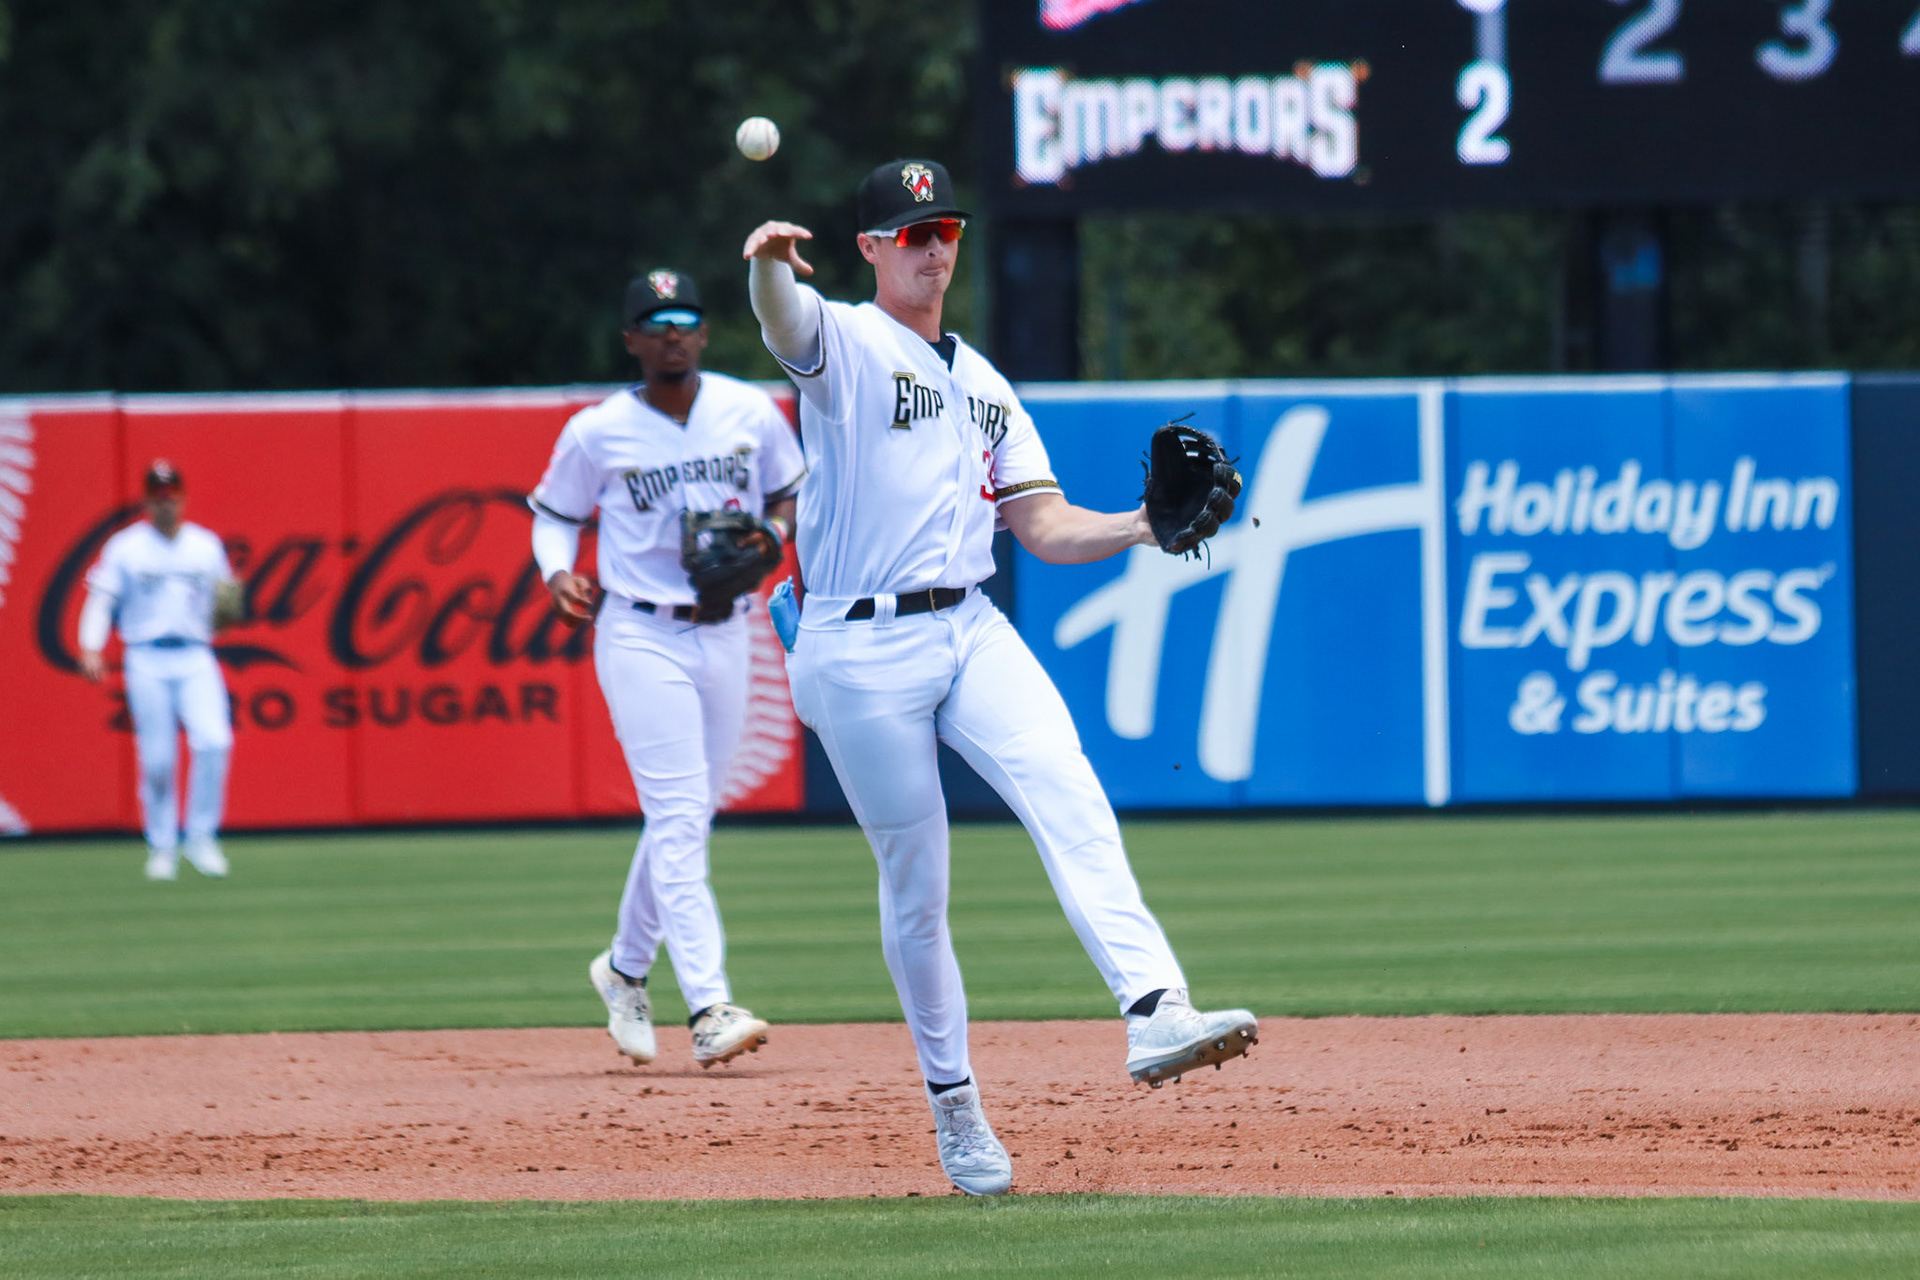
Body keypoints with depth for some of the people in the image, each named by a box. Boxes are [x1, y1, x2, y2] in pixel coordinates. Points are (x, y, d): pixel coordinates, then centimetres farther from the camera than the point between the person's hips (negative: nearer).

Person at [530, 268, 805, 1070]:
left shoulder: (753, 415, 4)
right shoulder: (597, 433, -3)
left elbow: (793, 492, 16)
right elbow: (555, 513, 8)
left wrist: (772, 533, -6)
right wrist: (558, 571, -12)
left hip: (724, 635, 4)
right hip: (640, 637, -4)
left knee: (685, 818, 13)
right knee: (678, 820, -15)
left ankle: (625, 968, 36)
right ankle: (709, 1009, -23)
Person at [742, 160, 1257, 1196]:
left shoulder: (983, 382, 21)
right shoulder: (844, 344, 1)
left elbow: (1044, 527, 17)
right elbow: (786, 325, -25)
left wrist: (1141, 527, -2)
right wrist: (769, 266, -49)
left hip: (971, 632, 4)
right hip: (861, 649, -4)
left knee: (1071, 801, -20)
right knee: (916, 885, 1)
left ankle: (1154, 1013, -34)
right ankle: (952, 1102, 14)